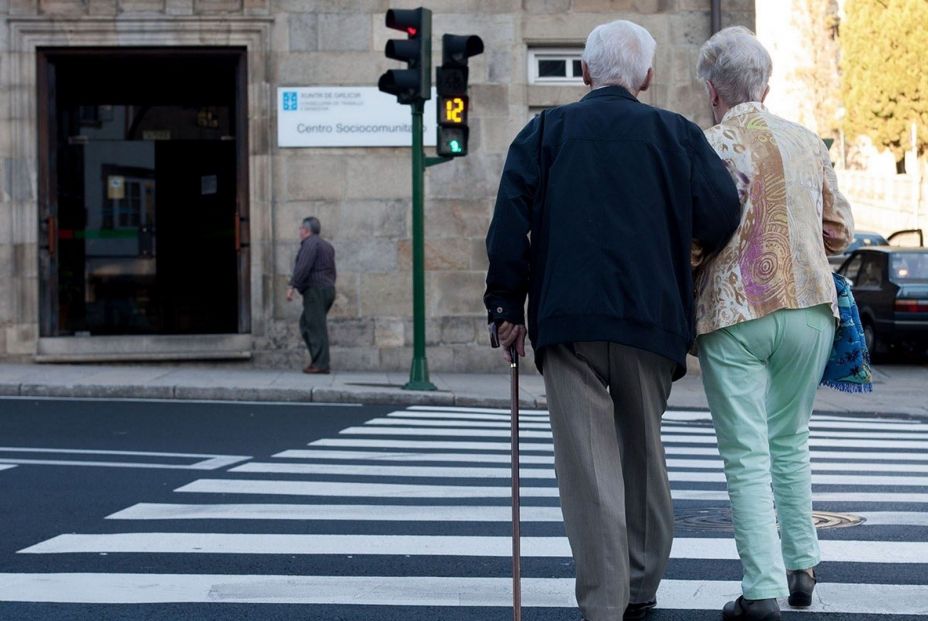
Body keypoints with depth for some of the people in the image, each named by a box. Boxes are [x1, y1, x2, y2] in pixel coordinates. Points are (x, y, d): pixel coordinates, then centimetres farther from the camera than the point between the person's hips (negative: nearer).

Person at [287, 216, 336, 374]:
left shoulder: (310, 244, -9)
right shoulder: (327, 246, 22)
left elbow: (303, 267, -20)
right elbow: (332, 271, 23)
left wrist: (292, 286, -21)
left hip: (315, 290, -10)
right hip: (328, 289, 10)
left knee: (317, 327, -9)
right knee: (305, 323, 14)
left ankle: (321, 364, -12)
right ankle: (316, 358, 6)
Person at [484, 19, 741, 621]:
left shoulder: (545, 131, 7)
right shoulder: (676, 133, 6)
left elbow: (510, 224, -3)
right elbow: (721, 215, -3)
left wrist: (508, 308, 1)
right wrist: (682, 264, 18)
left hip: (566, 317, -1)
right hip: (651, 318, 1)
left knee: (587, 460, -3)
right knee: (643, 451, 17)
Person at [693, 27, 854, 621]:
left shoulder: (707, 147, -9)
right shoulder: (808, 142, 6)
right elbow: (841, 228, 12)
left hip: (735, 316, -4)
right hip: (810, 310, 4)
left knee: (747, 458, 0)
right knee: (791, 442, 21)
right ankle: (801, 565, 26)